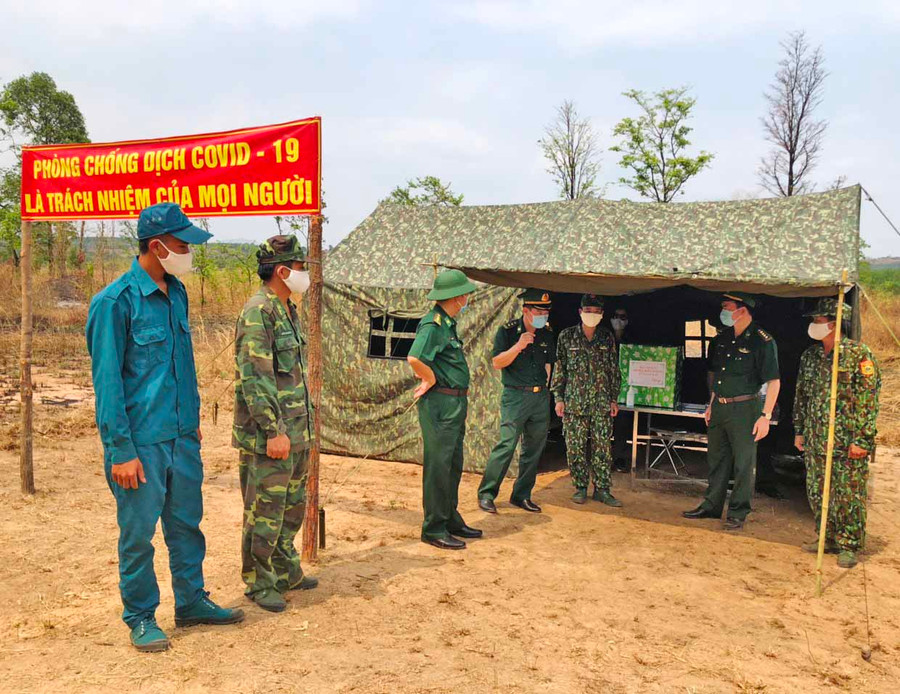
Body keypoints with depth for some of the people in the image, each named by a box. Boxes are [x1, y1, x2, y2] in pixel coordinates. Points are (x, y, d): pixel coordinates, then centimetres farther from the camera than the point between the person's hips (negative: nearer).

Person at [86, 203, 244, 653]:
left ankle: (192, 602, 33)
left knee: (187, 524, 17)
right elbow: (107, 380, -14)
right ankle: (141, 618, 25)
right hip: (141, 443, -7)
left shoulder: (176, 294, 8)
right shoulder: (115, 302, -14)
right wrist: (121, 450, -15)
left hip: (182, 437, 7)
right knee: (138, 533, 8)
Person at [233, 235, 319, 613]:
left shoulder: (288, 310, 13)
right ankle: (259, 583, 16)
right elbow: (254, 377, -22)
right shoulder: (258, 312, -17)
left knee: (293, 505, 19)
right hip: (267, 434, -10)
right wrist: (273, 430, -23)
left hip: (295, 431, 10)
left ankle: (286, 572, 33)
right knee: (265, 511, 2)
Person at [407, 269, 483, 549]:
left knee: (453, 465, 17)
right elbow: (415, 358, -32)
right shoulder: (433, 324, -17)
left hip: (455, 403, 10)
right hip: (440, 403, -10)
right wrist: (431, 380, -16)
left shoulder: (447, 323, 14)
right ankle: (433, 529, 6)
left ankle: (451, 520, 29)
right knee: (438, 466, -3)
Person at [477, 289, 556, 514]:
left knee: (534, 449, 8)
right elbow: (497, 363, -10)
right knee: (507, 445, -12)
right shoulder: (508, 331, -5)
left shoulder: (547, 334, 10)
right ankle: (486, 494, -2)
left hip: (541, 397, 6)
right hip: (515, 396, -5)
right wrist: (518, 346, -20)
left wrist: (545, 386, 14)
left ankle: (522, 495, 19)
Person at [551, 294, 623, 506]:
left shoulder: (607, 338, 9)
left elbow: (614, 371, 13)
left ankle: (602, 489, 11)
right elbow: (559, 369, 4)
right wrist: (558, 398, 0)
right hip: (574, 403, -1)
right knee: (575, 448, 2)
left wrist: (614, 399, 8)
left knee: (602, 448, 2)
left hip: (602, 404, 1)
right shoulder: (567, 336, 4)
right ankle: (580, 487, 14)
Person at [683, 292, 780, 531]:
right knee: (717, 459, 14)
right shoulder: (721, 339, 9)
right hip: (719, 407, 7)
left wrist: (766, 416, -15)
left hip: (744, 409, -6)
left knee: (743, 463, 2)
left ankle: (738, 513, 11)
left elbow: (774, 381, -11)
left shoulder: (762, 341, -10)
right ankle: (712, 506, 24)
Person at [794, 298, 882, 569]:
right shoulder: (810, 356, 10)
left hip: (847, 443, -6)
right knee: (817, 493, 12)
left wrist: (862, 439, -15)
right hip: (815, 441, 6)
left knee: (848, 495, 1)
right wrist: (799, 431, 16)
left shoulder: (858, 355, -10)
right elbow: (801, 396, 17)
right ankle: (827, 538, 27)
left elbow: (869, 400, -12)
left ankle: (849, 546, 14)